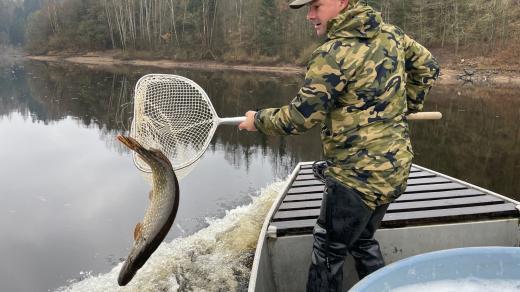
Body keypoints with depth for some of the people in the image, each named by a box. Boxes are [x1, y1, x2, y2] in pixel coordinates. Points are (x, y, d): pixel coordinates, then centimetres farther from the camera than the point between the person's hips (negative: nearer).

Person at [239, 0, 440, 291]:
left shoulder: (335, 53, -19)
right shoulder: (391, 33, 5)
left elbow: (299, 117, -17)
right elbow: (428, 66, 18)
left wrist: (258, 119, -1)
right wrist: (403, 109, 24)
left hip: (359, 176, -8)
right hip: (395, 167, 8)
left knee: (328, 250, 9)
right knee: (362, 240, 26)